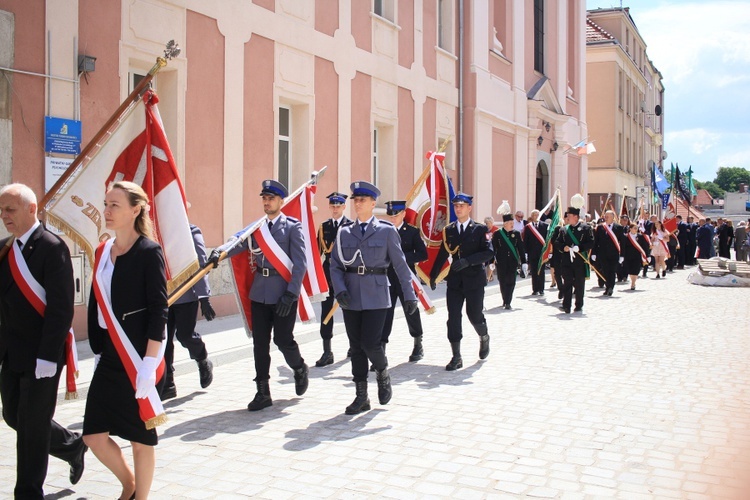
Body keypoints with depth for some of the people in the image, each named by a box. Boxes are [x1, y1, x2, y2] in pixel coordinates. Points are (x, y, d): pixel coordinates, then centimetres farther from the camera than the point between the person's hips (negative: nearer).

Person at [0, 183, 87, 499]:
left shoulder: (52, 248, -14)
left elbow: (61, 307, -18)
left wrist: (47, 356, -20)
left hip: (40, 355, -8)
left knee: (33, 425, 3)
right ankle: (71, 446, 36)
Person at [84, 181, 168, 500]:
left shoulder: (149, 252, -9)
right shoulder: (103, 252, 10)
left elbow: (158, 310, -14)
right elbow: (95, 306, 14)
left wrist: (149, 364, -18)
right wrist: (97, 352, 11)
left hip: (138, 357, -6)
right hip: (109, 357, 6)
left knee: (141, 435, 5)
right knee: (93, 435, 6)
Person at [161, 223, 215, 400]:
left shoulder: (191, 232, -3)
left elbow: (200, 265, -7)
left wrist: (204, 298, -11)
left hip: (187, 295, -4)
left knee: (185, 334, -4)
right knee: (164, 338, 2)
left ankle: (203, 362, 27)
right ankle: (167, 383, 11)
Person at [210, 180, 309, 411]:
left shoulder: (293, 227, -3)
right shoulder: (256, 227, 11)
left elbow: (300, 263, -9)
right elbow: (238, 242, -7)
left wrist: (291, 293, -17)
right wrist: (219, 251, -28)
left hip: (284, 293, -4)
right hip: (259, 293, 5)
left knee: (283, 339, -1)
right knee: (260, 343, 5)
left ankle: (300, 369, 30)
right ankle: (263, 392, 14)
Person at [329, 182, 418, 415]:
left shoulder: (386, 230, 1)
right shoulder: (344, 233, 9)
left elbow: (400, 264, 0)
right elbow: (335, 265, 6)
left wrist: (410, 295, -2)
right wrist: (340, 290, -11)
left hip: (376, 296, -3)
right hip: (351, 297, 3)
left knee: (370, 343, -11)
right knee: (356, 347, 6)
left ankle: (383, 373, 21)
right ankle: (361, 397, 15)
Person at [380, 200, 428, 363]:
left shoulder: (412, 231, -1)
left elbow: (423, 254, -8)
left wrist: (403, 256, -19)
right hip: (387, 279, 1)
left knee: (411, 312, 12)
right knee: (384, 314, -4)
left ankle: (418, 345, 33)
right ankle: (381, 352, -3)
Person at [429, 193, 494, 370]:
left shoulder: (480, 229, -1)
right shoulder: (449, 230, 8)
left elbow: (488, 252, -11)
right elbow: (442, 254, 12)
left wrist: (468, 260, -23)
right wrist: (433, 275, 9)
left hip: (474, 279, -3)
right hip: (455, 280, 3)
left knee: (475, 315, 4)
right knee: (453, 318, -3)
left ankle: (484, 338, 37)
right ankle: (456, 357, 2)